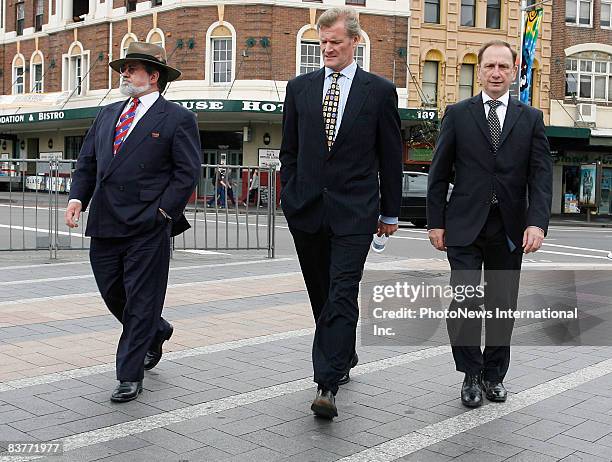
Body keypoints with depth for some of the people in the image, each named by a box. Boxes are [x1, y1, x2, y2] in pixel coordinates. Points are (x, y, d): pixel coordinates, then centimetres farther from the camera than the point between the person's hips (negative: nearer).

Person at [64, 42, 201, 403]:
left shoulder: (178, 119, -3)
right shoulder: (107, 115, 16)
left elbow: (188, 172, -7)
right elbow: (87, 162, 17)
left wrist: (162, 212, -14)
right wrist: (77, 198, 1)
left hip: (148, 228, -7)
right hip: (105, 225, 7)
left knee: (141, 302, 1)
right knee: (113, 295, 16)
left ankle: (130, 376, 11)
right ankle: (157, 333, 42)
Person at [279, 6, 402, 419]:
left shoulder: (380, 91, 1)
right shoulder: (300, 87, 9)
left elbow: (391, 157, 4)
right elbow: (289, 149, 13)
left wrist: (390, 212, 4)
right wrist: (290, 196, 7)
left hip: (354, 211, -4)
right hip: (307, 209, 4)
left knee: (342, 296, -12)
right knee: (322, 295, 14)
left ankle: (328, 386, -14)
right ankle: (344, 358, 34)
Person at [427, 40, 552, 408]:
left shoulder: (531, 118, 8)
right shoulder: (458, 114, 4)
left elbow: (541, 174, 1)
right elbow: (440, 173, 4)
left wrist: (538, 223, -12)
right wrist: (436, 222, -1)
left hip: (510, 229, 2)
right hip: (465, 226, -1)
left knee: (502, 306, 8)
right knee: (465, 302, -8)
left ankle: (494, 375, 25)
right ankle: (472, 374, 11)